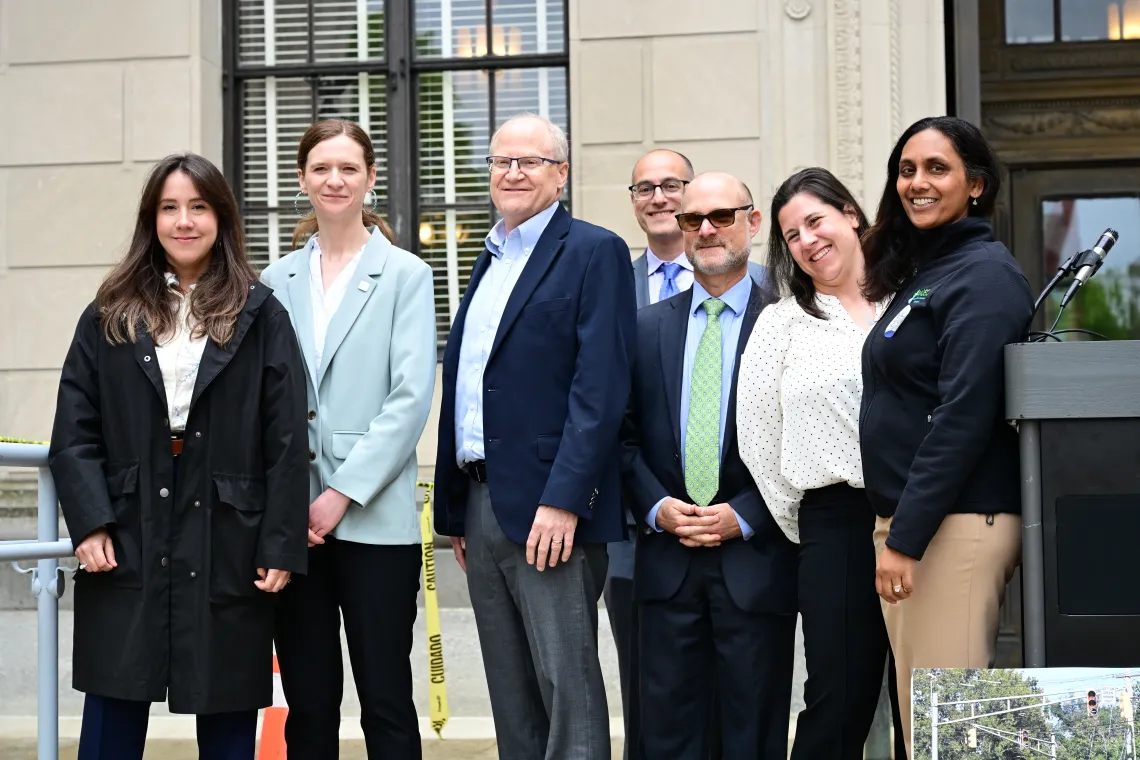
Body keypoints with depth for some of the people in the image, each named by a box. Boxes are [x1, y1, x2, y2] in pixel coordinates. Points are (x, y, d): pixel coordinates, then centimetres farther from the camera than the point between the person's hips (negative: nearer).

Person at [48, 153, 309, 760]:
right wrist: (89, 523, -9)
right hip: (125, 549, 1)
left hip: (227, 549, -1)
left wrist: (281, 546, -7)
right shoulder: (110, 317, 9)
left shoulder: (260, 317, 4)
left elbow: (287, 441, -1)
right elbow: (74, 433, 4)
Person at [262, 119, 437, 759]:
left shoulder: (405, 274, 1)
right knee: (308, 702, 9)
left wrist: (344, 492, -13)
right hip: (292, 518, 3)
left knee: (385, 700, 1)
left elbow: (411, 397, -7)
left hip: (374, 516, -3)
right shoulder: (279, 279, 11)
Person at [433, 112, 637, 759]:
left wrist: (562, 500, -22)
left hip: (551, 510, -8)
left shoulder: (595, 253, -5)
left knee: (569, 690, -6)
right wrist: (457, 512, 15)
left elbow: (601, 389, -14)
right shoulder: (489, 263, 20)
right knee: (512, 699, 13)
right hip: (480, 504, 8)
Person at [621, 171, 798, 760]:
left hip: (756, 559, -3)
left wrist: (743, 517, -11)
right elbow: (625, 435, 10)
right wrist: (657, 507, -5)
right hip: (667, 562, 3)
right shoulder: (648, 326, 11)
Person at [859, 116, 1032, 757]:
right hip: (906, 520, 9)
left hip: (956, 526, -9)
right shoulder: (920, 273, 18)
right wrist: (892, 529, 13)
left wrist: (906, 537, -20)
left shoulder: (983, 274, -10)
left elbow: (964, 415, -19)